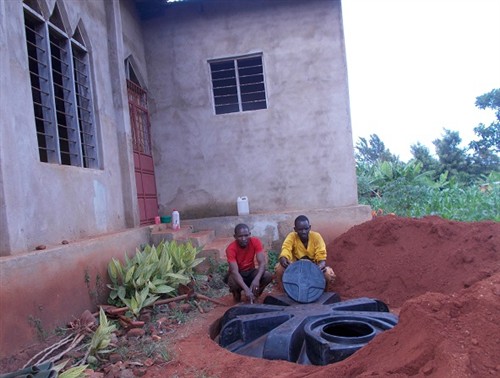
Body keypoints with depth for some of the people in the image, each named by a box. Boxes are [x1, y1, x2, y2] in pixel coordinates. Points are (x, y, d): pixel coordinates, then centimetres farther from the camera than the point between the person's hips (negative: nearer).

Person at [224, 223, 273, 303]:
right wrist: (246, 289, -49)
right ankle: (236, 292, 1)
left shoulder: (255, 242, -18)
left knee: (268, 276, -26)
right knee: (233, 282, -37)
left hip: (250, 272, 3)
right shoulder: (231, 249, -26)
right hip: (237, 274, -3)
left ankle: (254, 294, 3)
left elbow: (262, 263, -25)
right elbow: (234, 271, -35)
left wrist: (257, 279, -43)